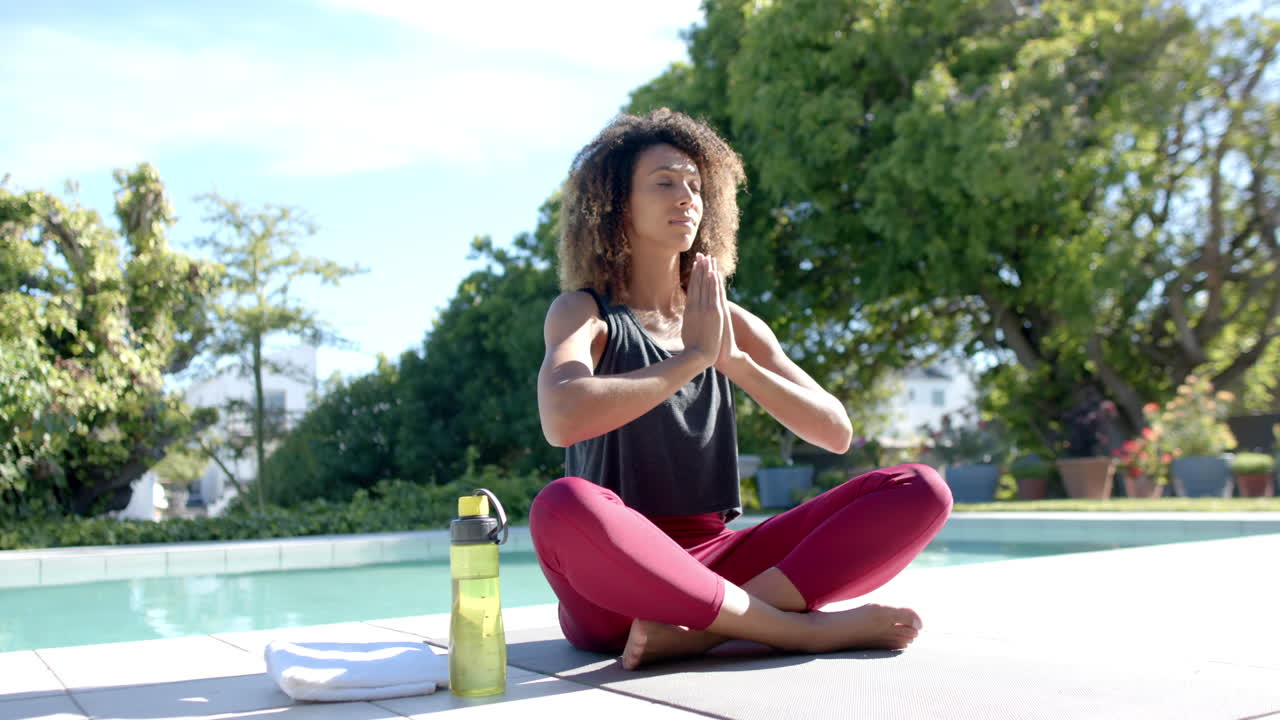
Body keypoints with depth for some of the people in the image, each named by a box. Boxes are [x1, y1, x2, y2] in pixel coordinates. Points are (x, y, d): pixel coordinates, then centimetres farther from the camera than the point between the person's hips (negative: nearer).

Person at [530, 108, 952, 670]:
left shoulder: (732, 324, 12)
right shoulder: (585, 313, -2)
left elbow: (835, 432, 3)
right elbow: (562, 419, -25)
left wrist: (734, 361, -10)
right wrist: (692, 356, -16)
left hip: (714, 563, 5)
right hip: (613, 577, -4)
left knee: (920, 490, -10)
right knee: (562, 506, -39)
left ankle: (697, 629, -25)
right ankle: (806, 628, -25)